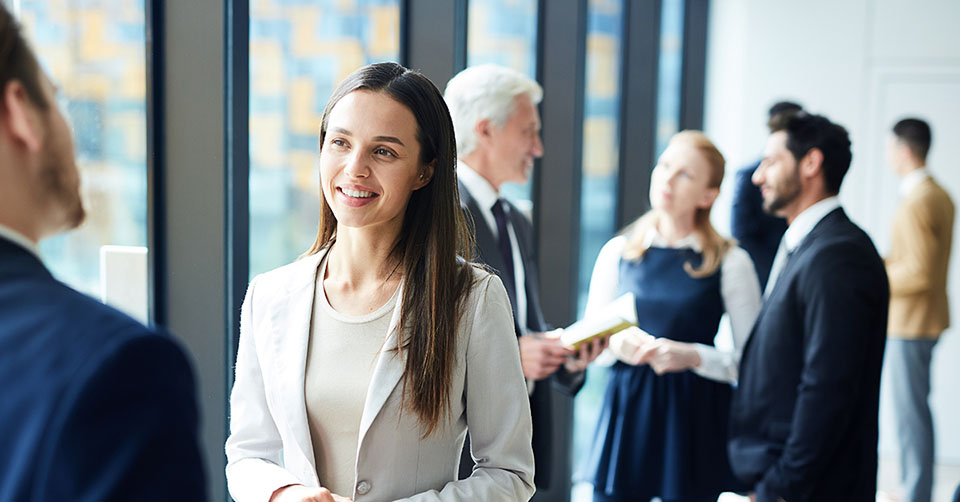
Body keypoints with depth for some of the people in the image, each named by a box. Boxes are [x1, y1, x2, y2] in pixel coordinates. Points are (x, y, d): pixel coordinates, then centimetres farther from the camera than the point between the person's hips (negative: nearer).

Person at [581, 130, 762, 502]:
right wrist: (616, 343, -9)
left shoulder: (729, 262, -2)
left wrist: (693, 356, -16)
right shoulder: (618, 252, 7)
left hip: (694, 418, -2)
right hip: (625, 414, 2)